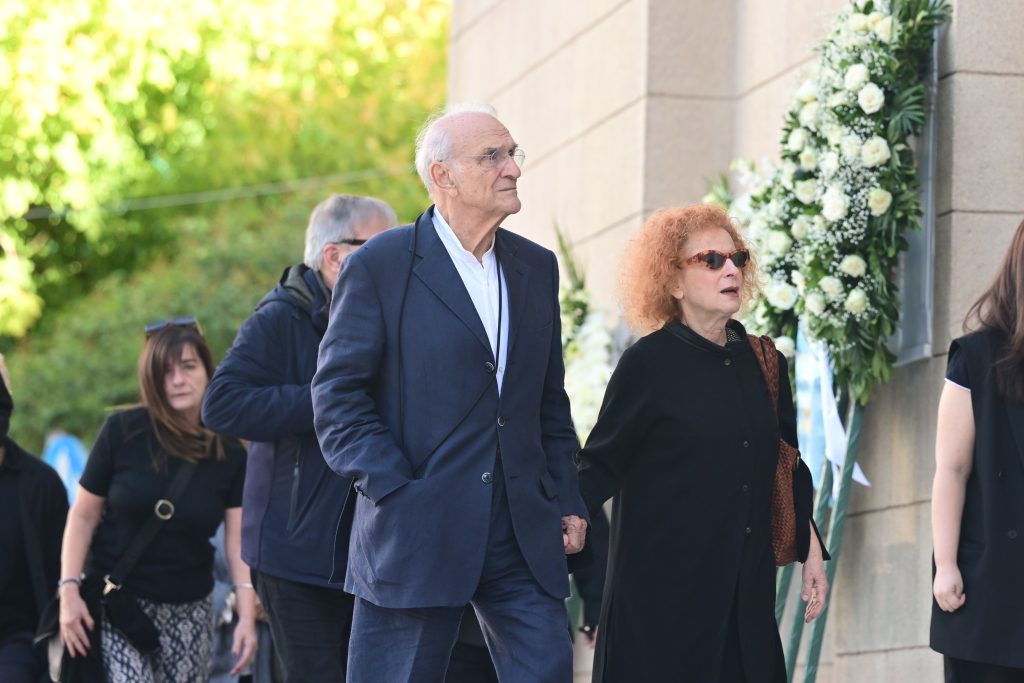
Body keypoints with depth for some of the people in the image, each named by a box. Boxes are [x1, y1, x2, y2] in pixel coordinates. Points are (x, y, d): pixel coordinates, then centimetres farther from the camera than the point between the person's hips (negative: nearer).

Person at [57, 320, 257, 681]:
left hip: (189, 610, 3)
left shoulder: (229, 453, 0)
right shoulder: (123, 432, -6)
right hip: (118, 603, -3)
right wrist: (69, 589, -9)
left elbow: (239, 539, -4)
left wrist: (247, 615, -16)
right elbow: (84, 515, 0)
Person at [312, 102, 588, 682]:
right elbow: (338, 397, -6)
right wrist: (397, 491, -13)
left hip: (525, 536, 5)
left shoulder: (538, 267, 15)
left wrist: (569, 503, 11)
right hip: (417, 535, -5)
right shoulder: (381, 266, -3)